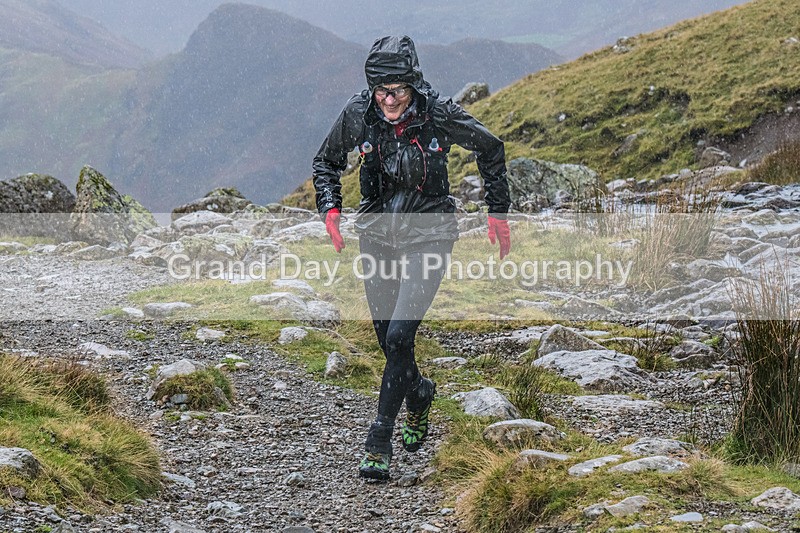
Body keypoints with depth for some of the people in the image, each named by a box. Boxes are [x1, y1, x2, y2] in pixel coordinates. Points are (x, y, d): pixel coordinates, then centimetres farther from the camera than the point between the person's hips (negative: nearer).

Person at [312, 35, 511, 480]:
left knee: (399, 336, -16)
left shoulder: (439, 114, -18)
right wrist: (330, 210, -8)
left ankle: (380, 443, -7)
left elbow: (491, 149, 0)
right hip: (377, 234, 3)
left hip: (427, 235, -3)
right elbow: (327, 161, 8)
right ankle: (419, 393, 43)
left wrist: (499, 213, 3)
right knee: (388, 339, 10)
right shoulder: (359, 114, -11)